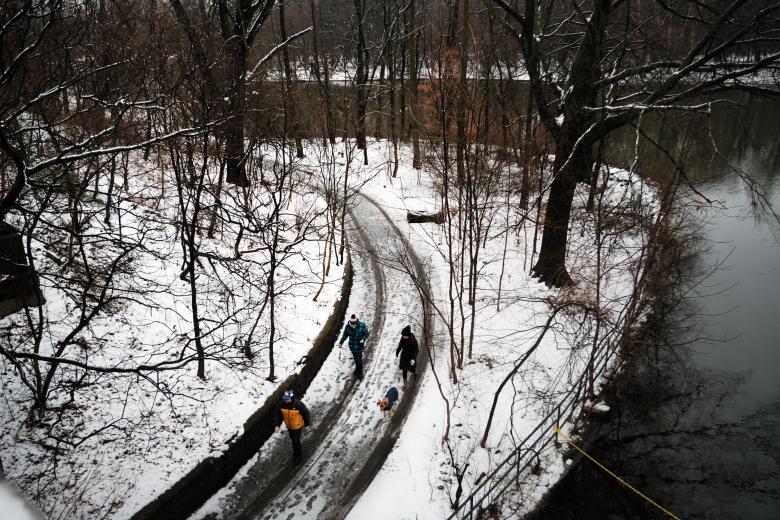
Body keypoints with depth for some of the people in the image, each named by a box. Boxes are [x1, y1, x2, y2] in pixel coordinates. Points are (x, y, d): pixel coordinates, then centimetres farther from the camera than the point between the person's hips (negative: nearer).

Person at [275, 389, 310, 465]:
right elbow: (278, 414, -5)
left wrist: (306, 423, -6)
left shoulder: (298, 404, -31)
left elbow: (306, 412, -16)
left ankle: (297, 456, 20)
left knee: (296, 441, -3)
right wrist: (277, 425, -11)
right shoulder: (282, 404, -20)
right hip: (289, 426, 5)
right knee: (293, 439, 24)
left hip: (297, 426, -4)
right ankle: (296, 451, 50)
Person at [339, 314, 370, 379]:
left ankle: (360, 372, 19)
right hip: (352, 346, 3)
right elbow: (345, 335, 0)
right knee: (355, 359, 18)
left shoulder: (362, 326, -22)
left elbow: (366, 334, -8)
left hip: (359, 346, -3)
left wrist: (363, 339, -26)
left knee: (359, 360, -3)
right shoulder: (347, 326, -15)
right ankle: (357, 369, 44)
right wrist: (341, 342, -11)